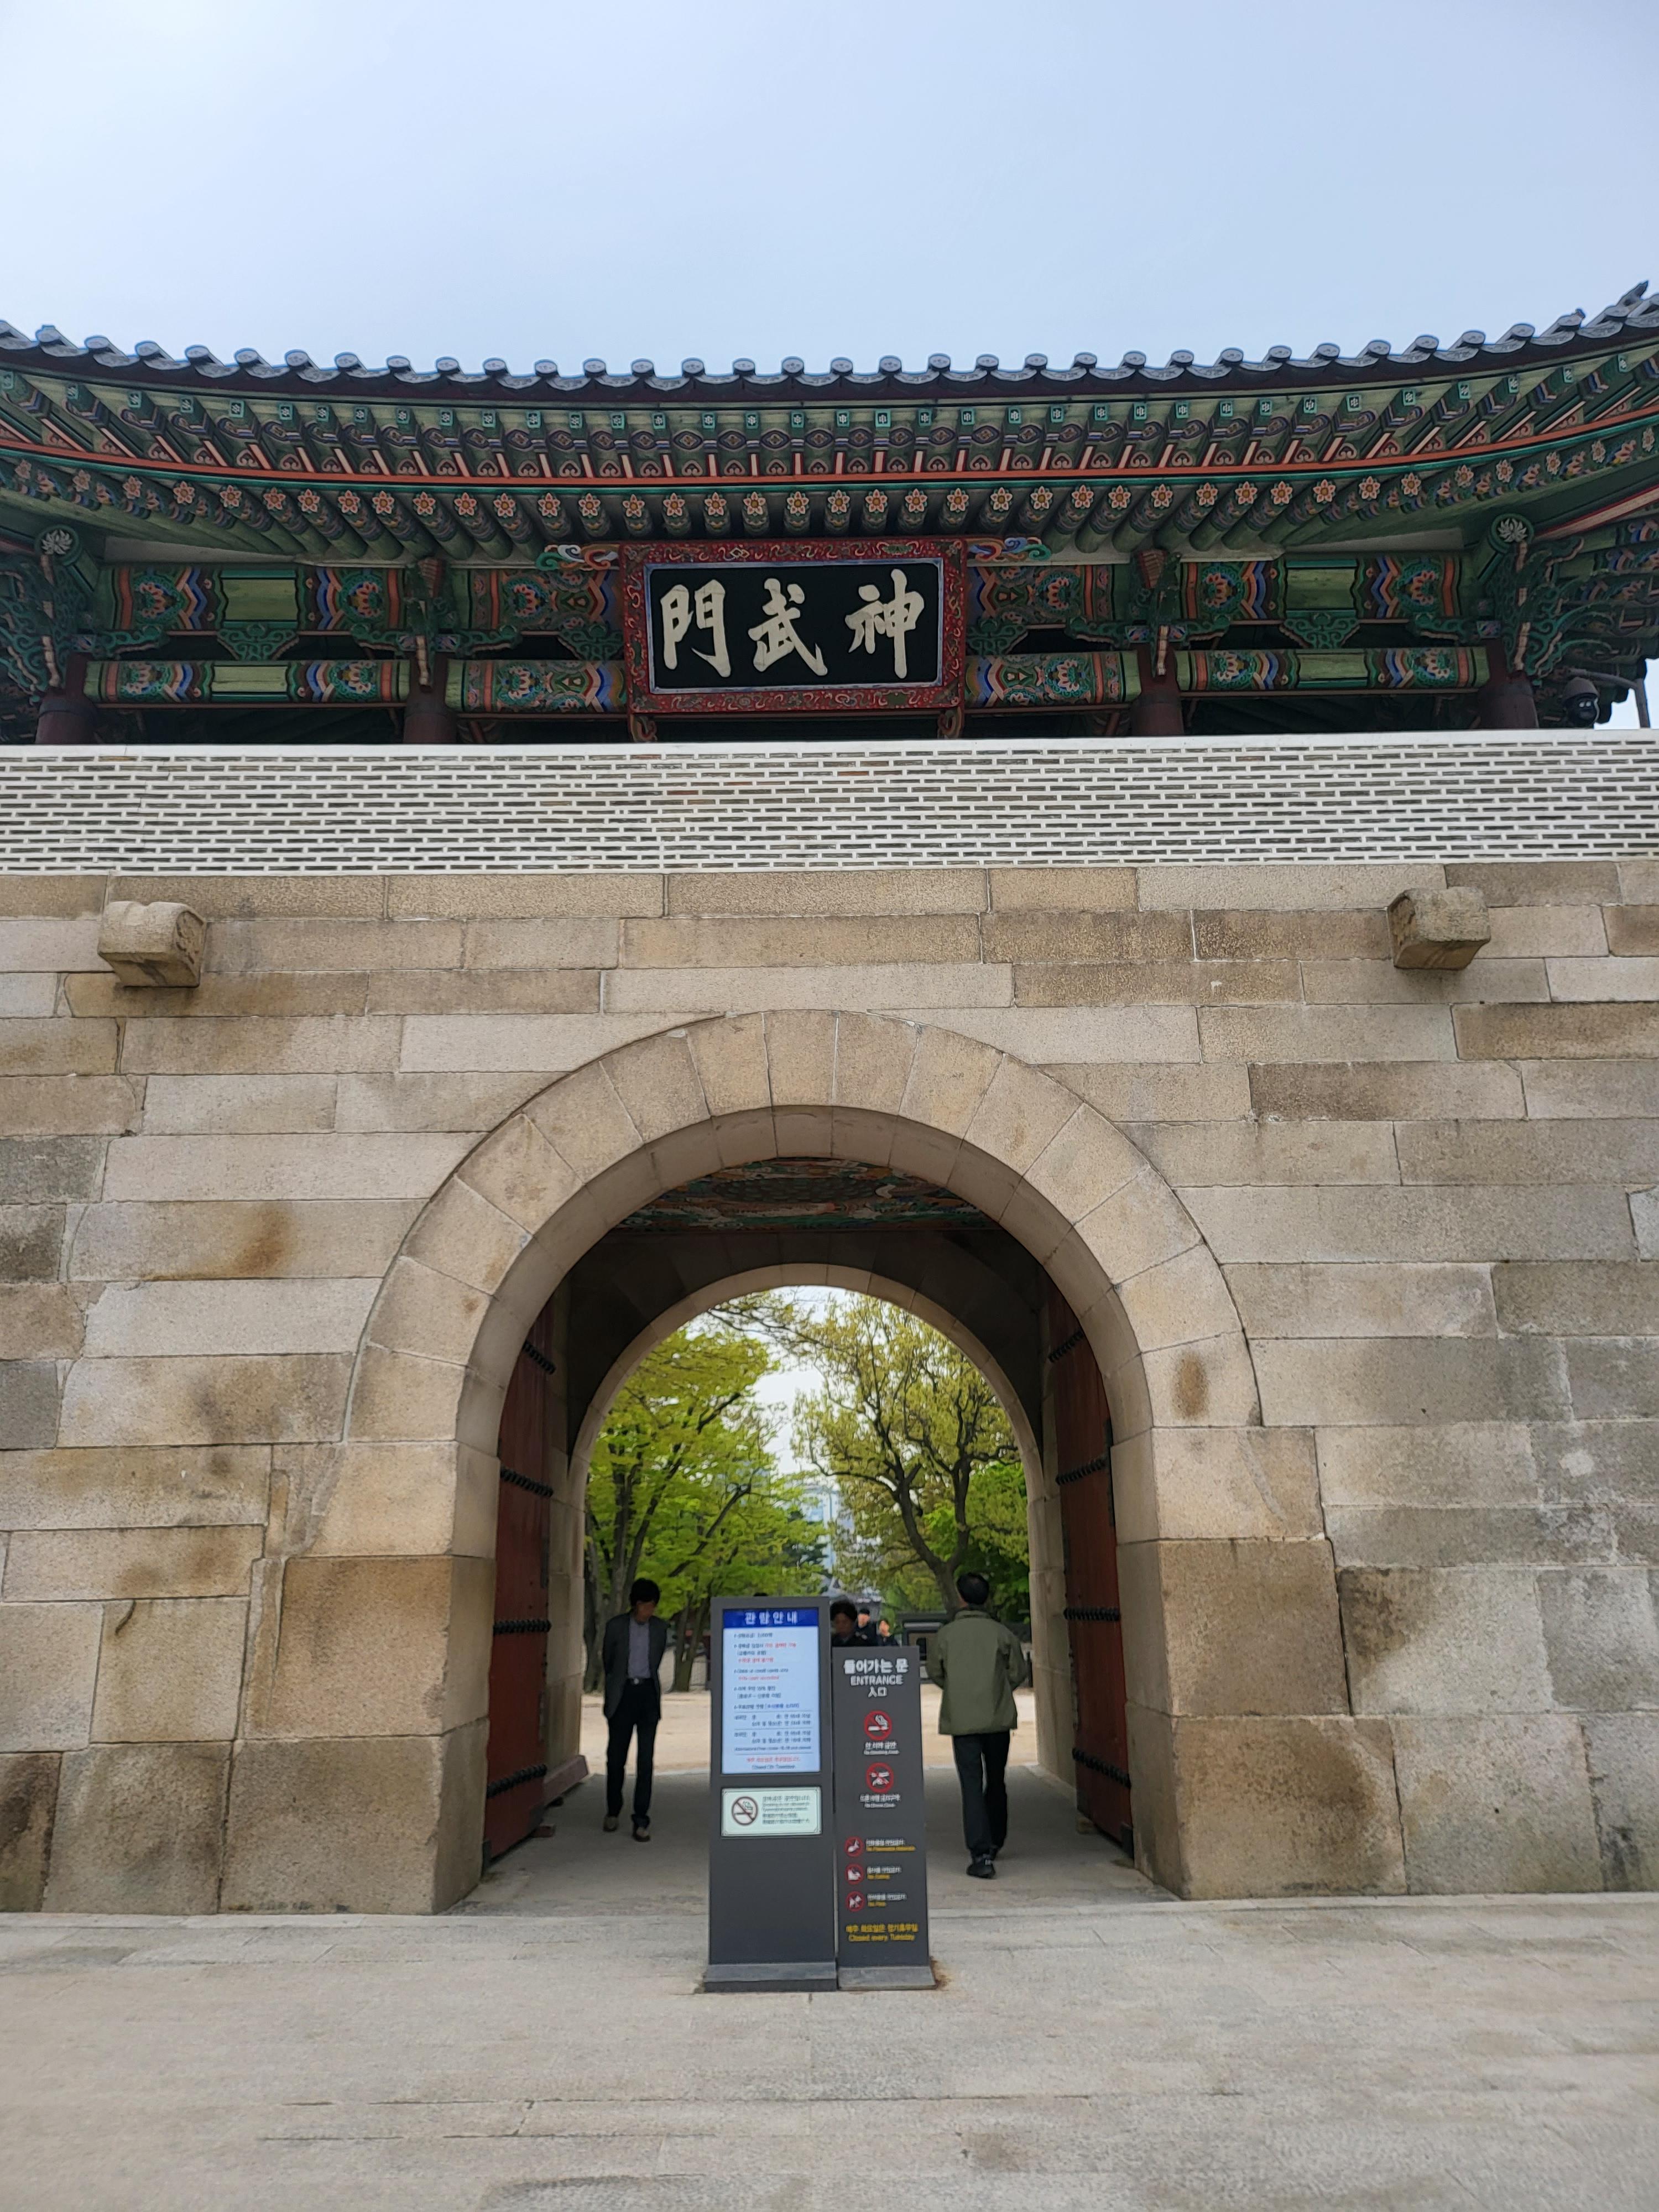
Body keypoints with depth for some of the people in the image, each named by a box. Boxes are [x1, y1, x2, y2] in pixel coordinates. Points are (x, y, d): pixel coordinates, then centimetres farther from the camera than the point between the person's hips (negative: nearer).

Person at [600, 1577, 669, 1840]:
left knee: (645, 1758, -3)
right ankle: (613, 1810, 25)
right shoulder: (616, 1626, 0)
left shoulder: (660, 1628, 5)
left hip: (648, 1693, 1)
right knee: (616, 1756, 4)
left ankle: (641, 1819, 1)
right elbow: (608, 1661, 12)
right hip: (623, 1694, -1)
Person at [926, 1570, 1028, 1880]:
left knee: (972, 1784, -2)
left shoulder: (945, 1634, -5)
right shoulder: (1002, 1633, -4)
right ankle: (994, 1843, 33)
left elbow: (935, 1673, 4)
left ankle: (981, 1855, -11)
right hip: (998, 1718, 2)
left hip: (961, 1719, -2)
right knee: (996, 1780, 19)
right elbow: (1018, 1672, 3)